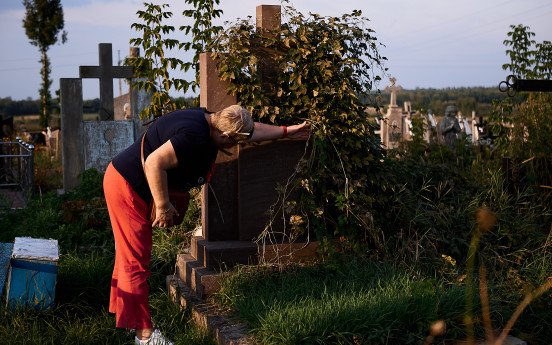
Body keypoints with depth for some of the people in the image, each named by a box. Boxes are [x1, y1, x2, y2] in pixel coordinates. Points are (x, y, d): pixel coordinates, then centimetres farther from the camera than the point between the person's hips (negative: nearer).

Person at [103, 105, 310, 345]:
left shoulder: (208, 121, 2)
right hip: (126, 186, -10)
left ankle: (121, 309, 37)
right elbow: (154, 163, -34)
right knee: (136, 260, -5)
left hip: (123, 179, 10)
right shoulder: (193, 135, -29)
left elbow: (251, 129, 16)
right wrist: (164, 206, -25)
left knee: (130, 254, 22)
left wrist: (287, 132, 20)